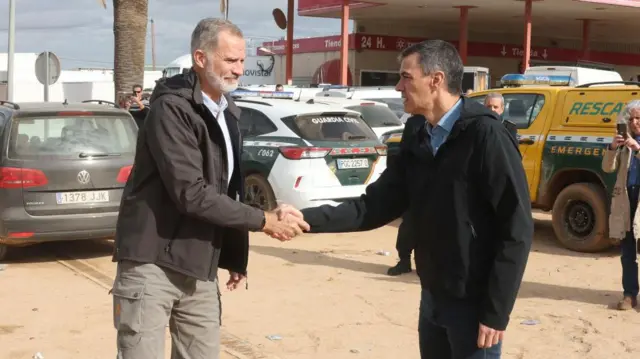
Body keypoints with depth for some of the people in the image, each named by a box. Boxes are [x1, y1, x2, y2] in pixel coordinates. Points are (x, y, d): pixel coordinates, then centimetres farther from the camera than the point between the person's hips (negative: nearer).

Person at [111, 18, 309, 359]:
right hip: (152, 265, -7)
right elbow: (191, 194, -23)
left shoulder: (227, 113, 11)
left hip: (199, 270, 7)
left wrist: (234, 256, 13)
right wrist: (264, 221, -18)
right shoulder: (171, 108, -15)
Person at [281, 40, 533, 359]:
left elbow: (516, 230, -18)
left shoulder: (484, 136, -17)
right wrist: (308, 219, -6)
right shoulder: (416, 138, 6)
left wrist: (497, 312, -18)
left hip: (474, 304, -7)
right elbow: (377, 205, 5)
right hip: (432, 299, 7)